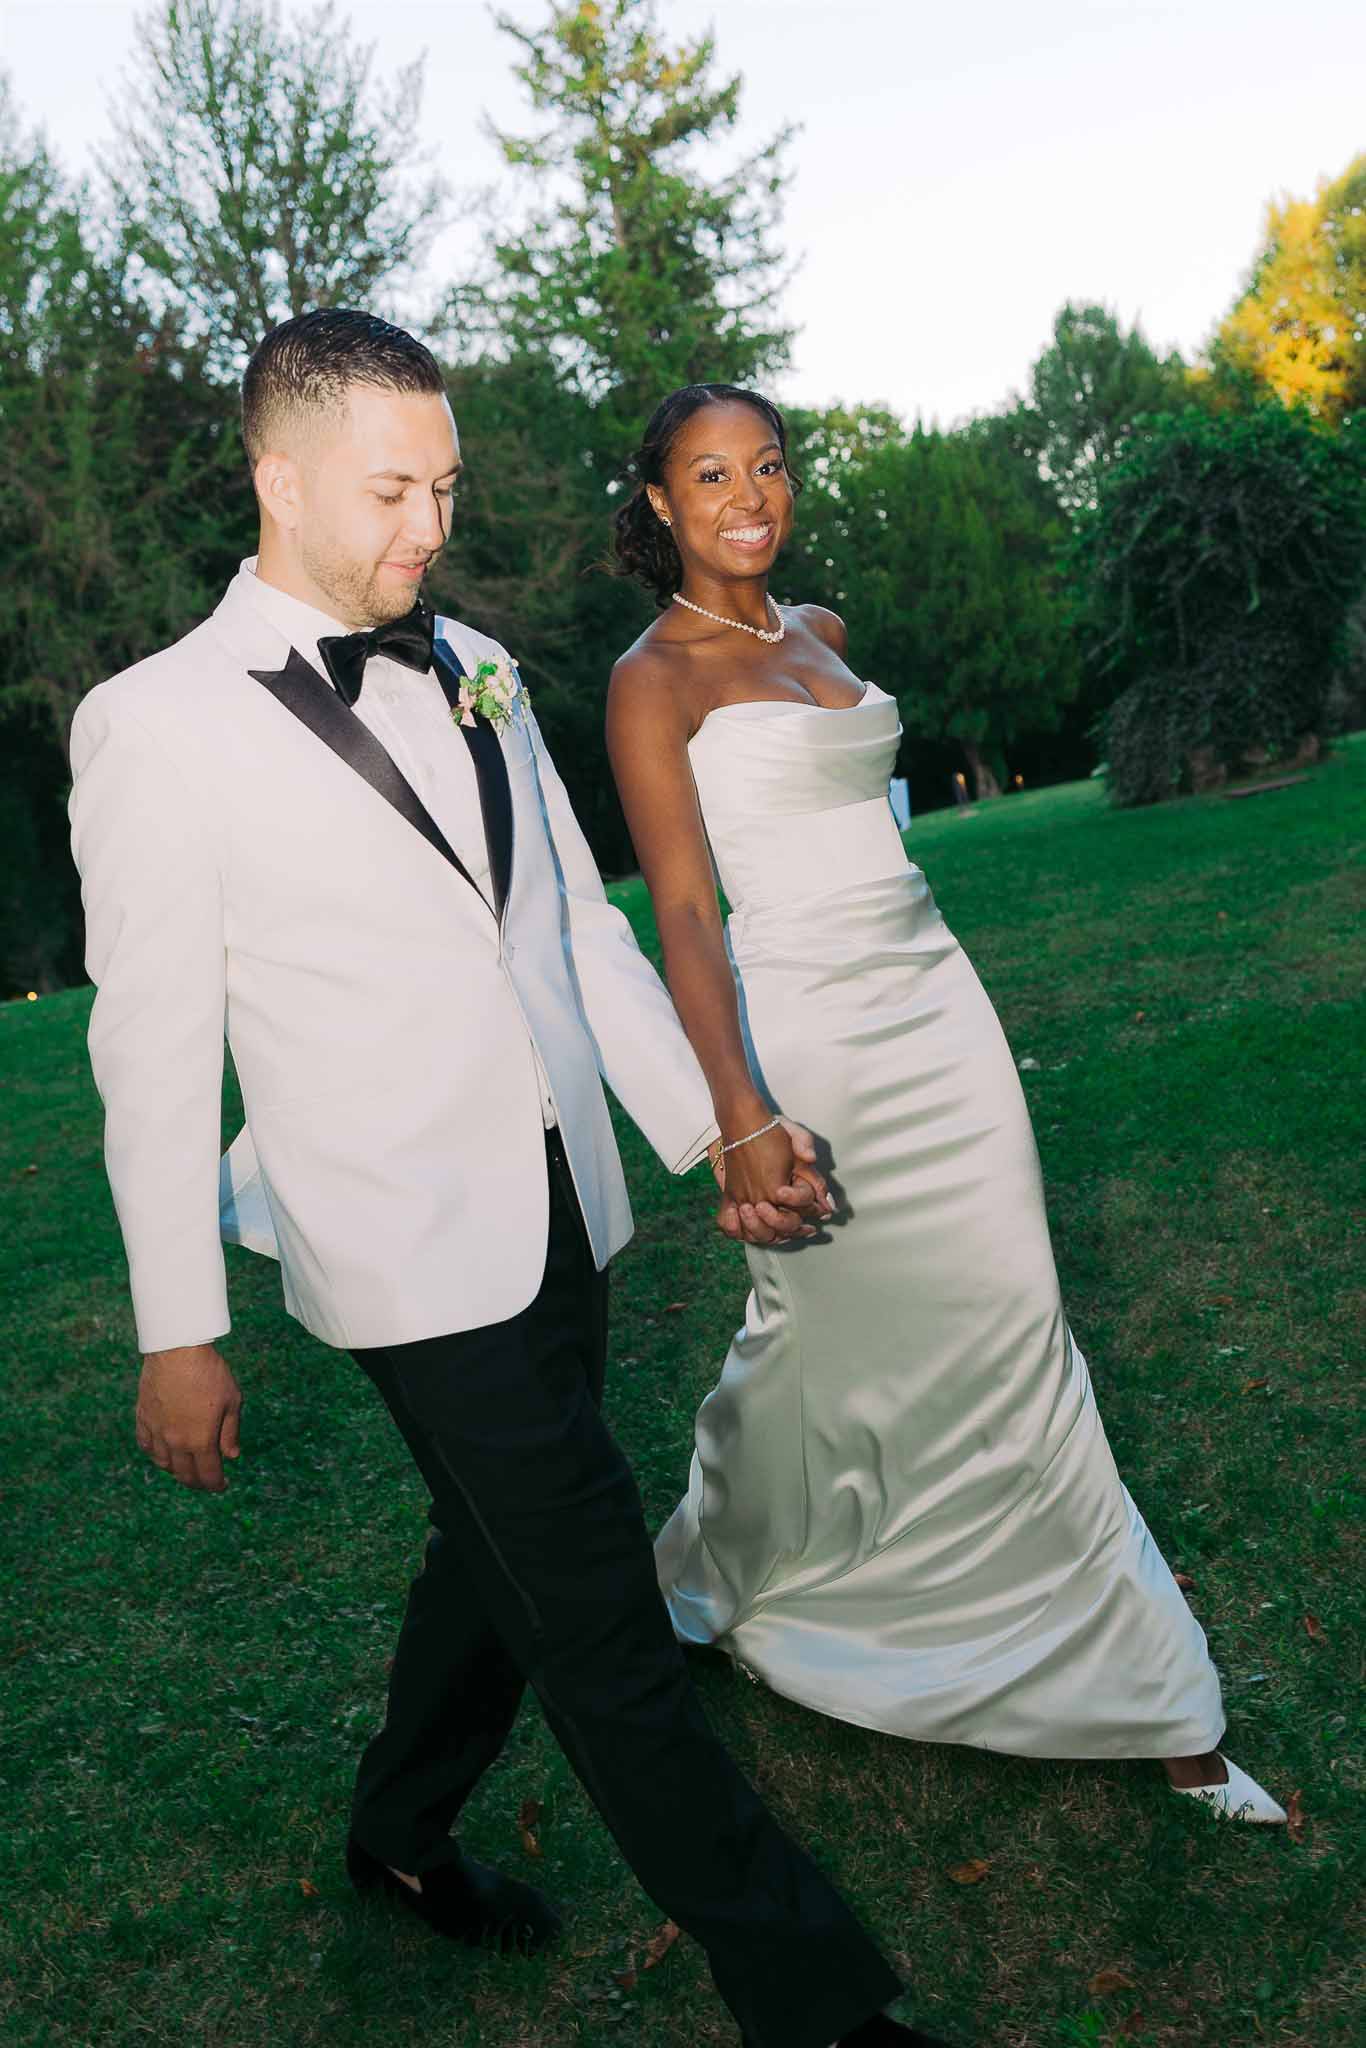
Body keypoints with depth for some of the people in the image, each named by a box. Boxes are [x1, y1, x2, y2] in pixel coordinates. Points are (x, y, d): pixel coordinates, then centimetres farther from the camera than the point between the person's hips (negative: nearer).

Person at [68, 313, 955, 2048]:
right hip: (413, 1255, -6)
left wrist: (712, 1131, 7)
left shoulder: (475, 670, 8)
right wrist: (177, 1334, -4)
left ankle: (402, 1833, 49)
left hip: (565, 1214, 7)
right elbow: (152, 1047, -8)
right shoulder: (157, 727, -10)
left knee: (504, 1549, 22)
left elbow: (580, 925, 11)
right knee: (604, 1629, 2)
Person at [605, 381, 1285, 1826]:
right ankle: (716, 1589, 40)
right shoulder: (656, 675, -7)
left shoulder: (817, 632, 14)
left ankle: (1141, 1701, 21)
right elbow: (683, 908, -17)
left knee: (1008, 1334, 8)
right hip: (809, 1028, -6)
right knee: (829, 1345, 8)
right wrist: (741, 1116, -26)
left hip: (939, 1003, 6)